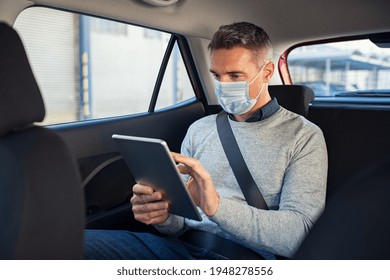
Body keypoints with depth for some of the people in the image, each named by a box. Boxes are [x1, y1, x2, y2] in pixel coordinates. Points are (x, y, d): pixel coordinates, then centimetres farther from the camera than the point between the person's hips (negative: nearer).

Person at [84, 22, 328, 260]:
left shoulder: (304, 137, 0)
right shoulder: (200, 129, 13)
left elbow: (296, 235, -11)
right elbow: (181, 223, 13)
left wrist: (217, 207, -26)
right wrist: (164, 215, -11)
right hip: (184, 246, 4)